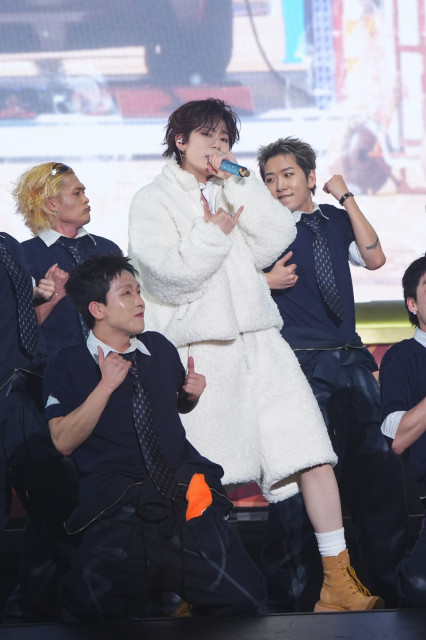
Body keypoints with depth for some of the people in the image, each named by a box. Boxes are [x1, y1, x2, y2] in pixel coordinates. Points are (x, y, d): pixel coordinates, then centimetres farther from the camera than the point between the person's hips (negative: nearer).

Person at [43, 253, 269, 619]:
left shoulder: (160, 348, 19)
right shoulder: (68, 366, 5)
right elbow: (64, 441, -5)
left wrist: (193, 393, 10)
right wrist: (106, 385, -11)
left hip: (184, 490, 4)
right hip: (116, 505, -3)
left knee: (246, 599, -18)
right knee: (94, 606, -31)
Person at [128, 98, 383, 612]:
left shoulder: (236, 193, 22)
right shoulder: (153, 200, 7)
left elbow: (273, 242, 4)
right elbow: (170, 272, -8)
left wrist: (238, 184, 1)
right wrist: (216, 232, -1)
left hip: (256, 341, 4)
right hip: (197, 351, -4)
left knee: (311, 453, -8)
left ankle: (339, 582, -7)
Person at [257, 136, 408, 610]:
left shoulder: (337, 221, 13)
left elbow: (374, 259, -1)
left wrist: (347, 198, -1)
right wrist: (268, 281, -13)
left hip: (350, 360, 4)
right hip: (299, 363, -4)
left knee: (377, 467, 5)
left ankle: (390, 580, 16)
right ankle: (293, 592, 4)